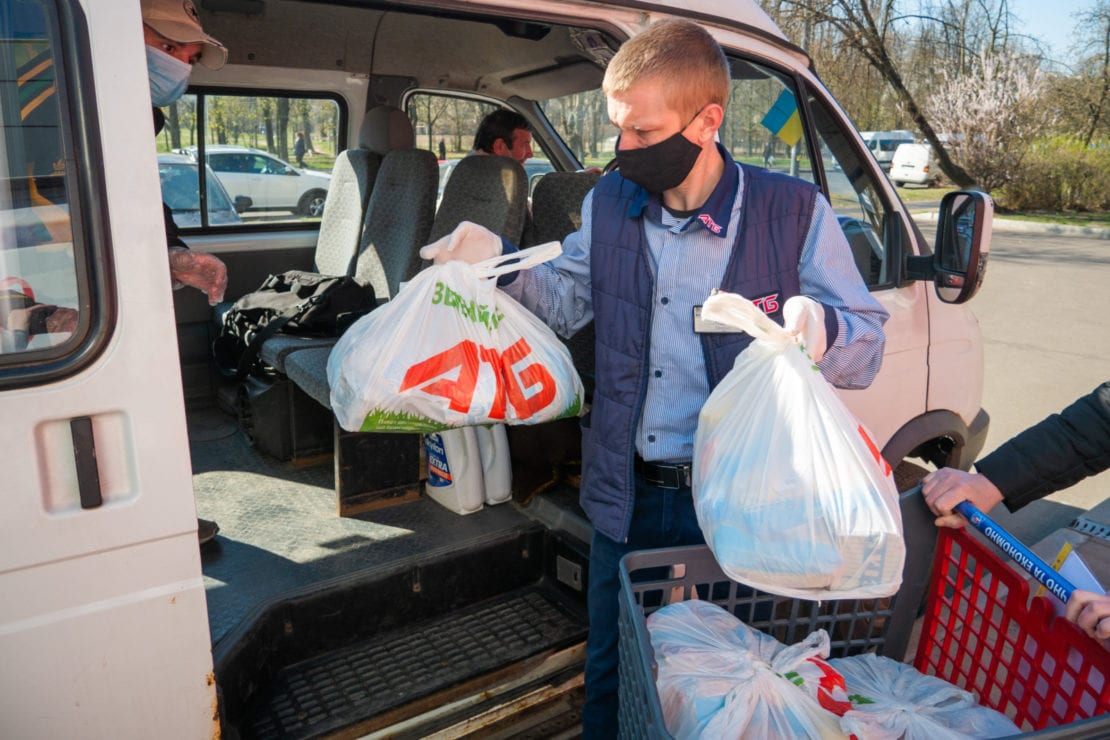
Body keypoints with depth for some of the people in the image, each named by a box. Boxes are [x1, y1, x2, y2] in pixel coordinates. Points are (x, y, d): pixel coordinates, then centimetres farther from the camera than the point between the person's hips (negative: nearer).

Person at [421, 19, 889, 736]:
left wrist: (820, 326, -30)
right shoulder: (611, 204, 1)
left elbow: (868, 347, -7)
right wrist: (500, 259, -5)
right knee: (611, 677, 23)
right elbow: (569, 300, 12)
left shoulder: (795, 212, -11)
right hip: (626, 497, 4)